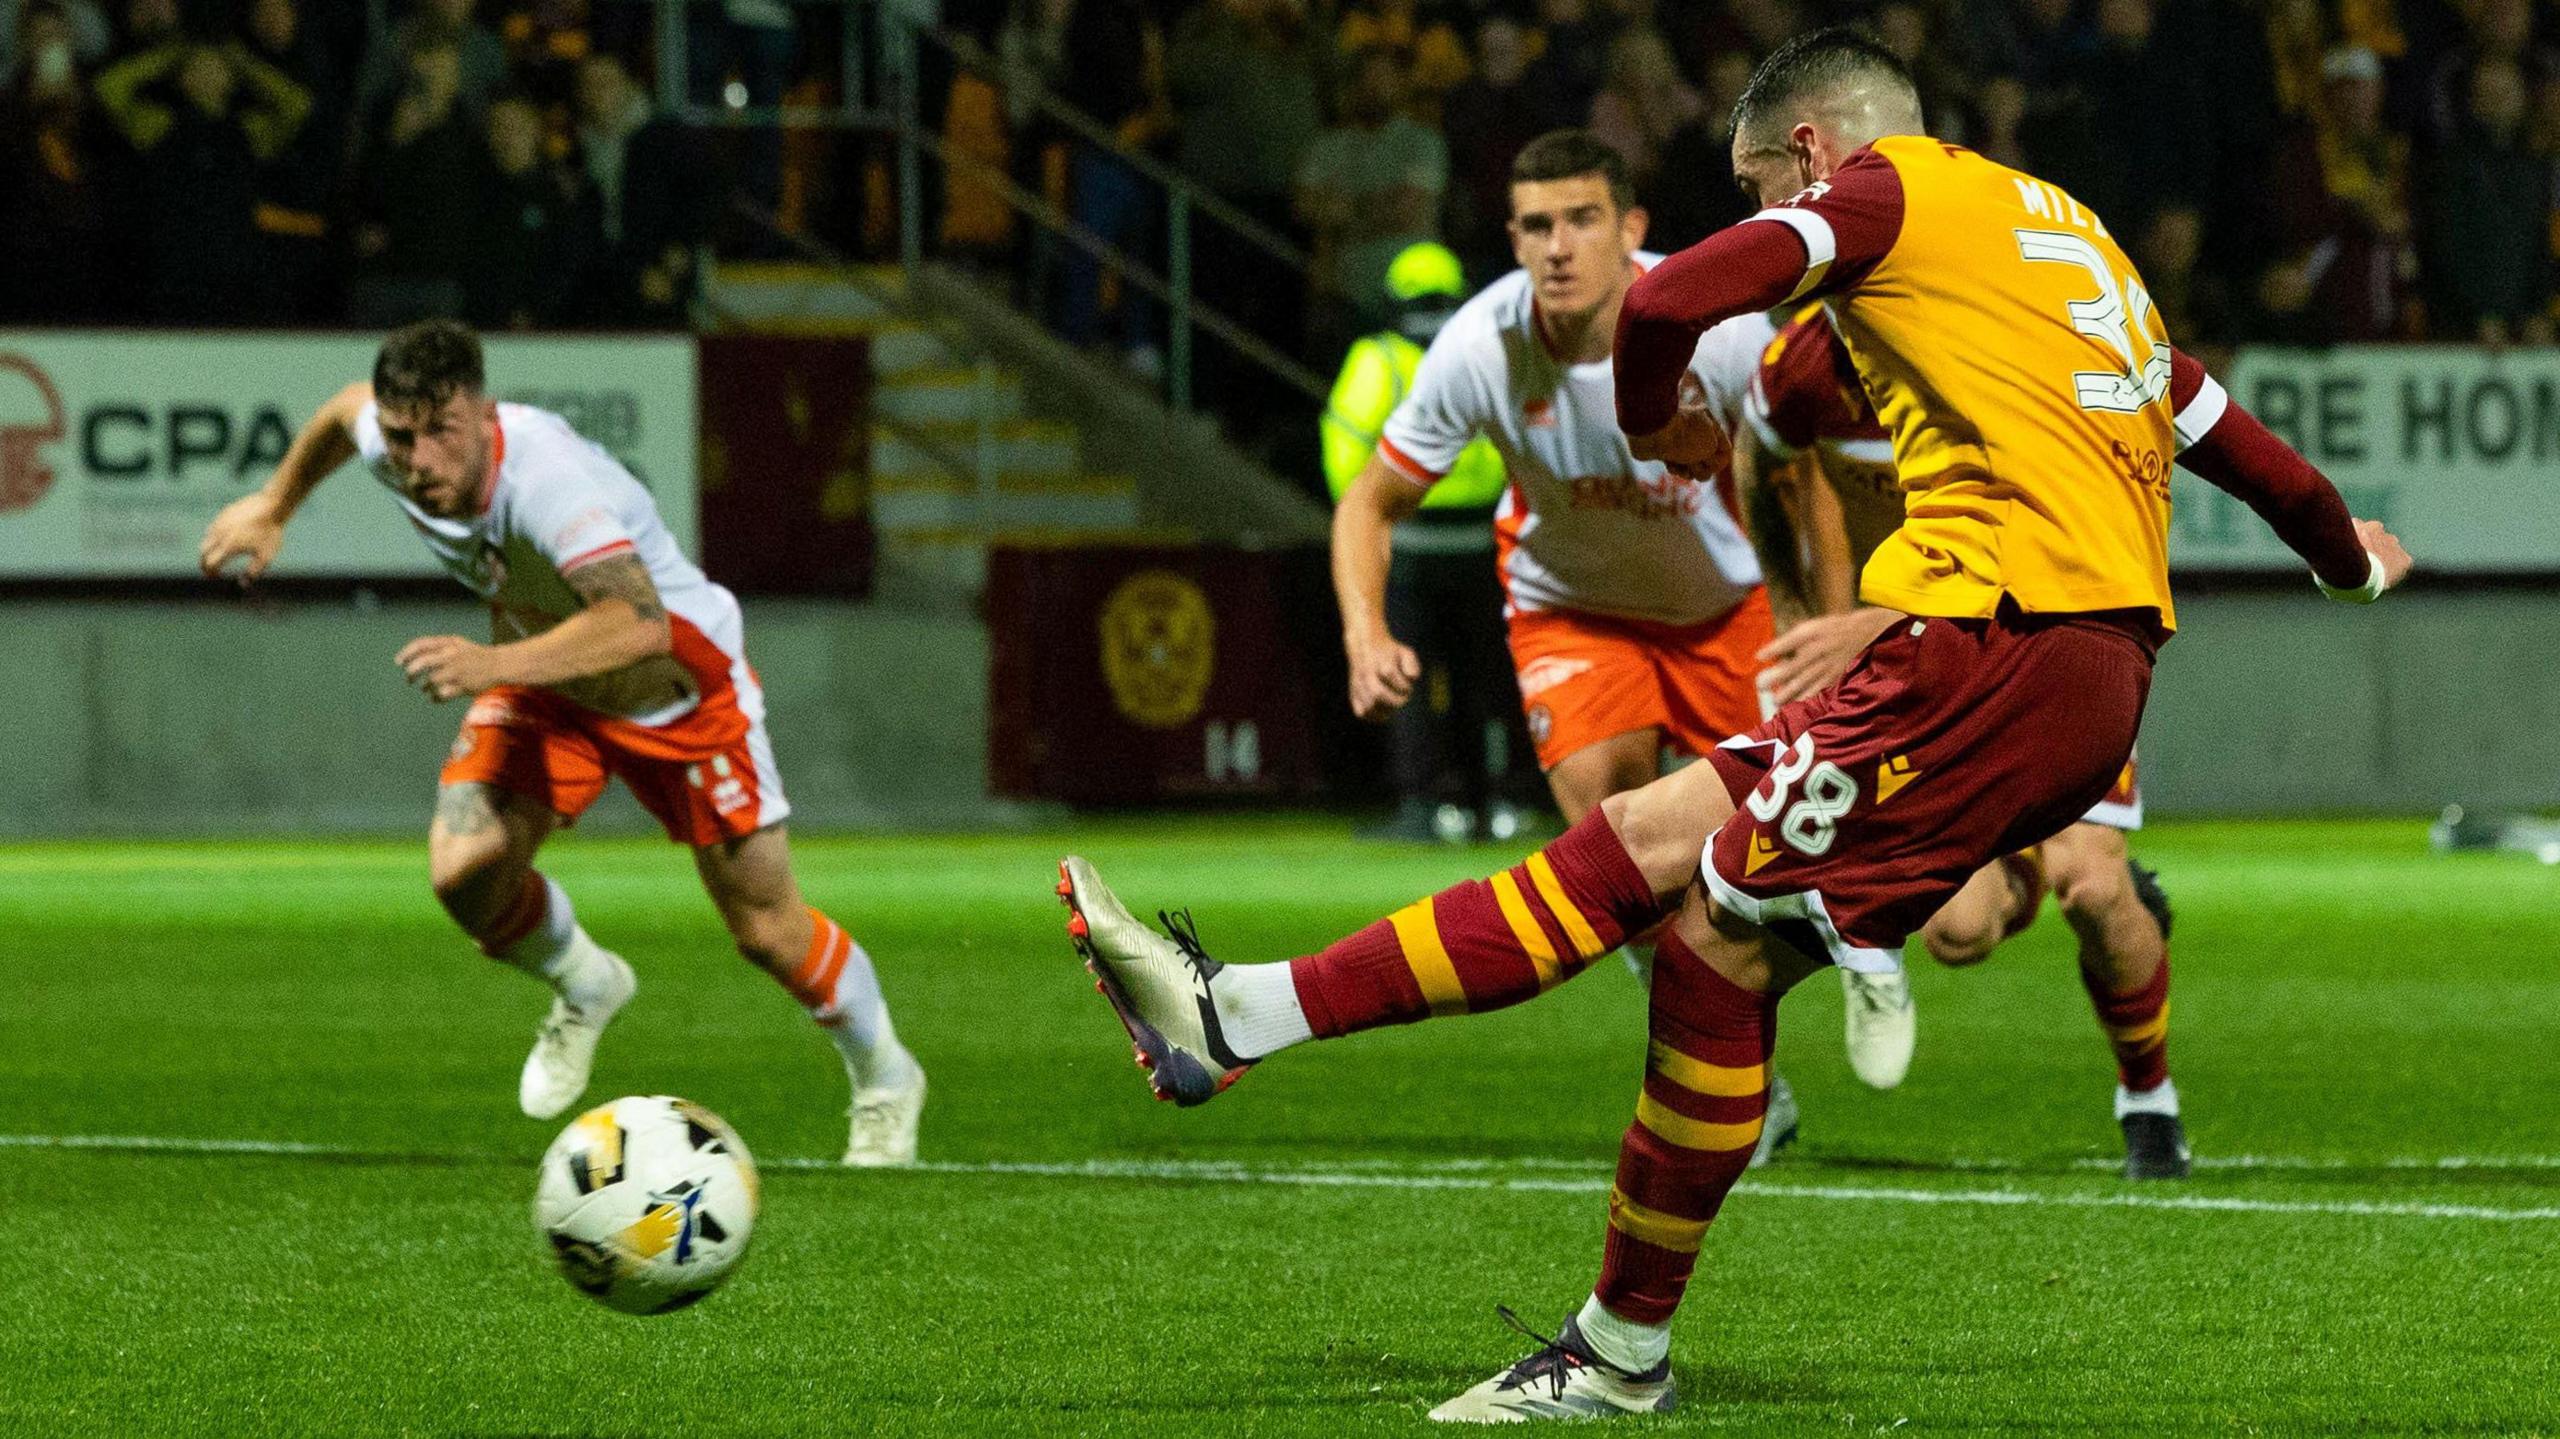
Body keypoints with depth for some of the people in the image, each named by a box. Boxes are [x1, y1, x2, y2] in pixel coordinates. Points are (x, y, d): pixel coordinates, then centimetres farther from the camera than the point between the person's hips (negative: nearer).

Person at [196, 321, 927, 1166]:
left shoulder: (548, 485, -43)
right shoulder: (384, 441, -21)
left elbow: (639, 625, -58)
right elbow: (346, 409, 6)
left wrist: (500, 665, -69)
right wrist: (272, 508, 15)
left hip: (679, 683, -5)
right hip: (543, 682, 5)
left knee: (768, 930, 2)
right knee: (464, 872, -18)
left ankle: (885, 1082, 32)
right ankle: (583, 989, 16)